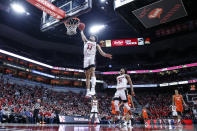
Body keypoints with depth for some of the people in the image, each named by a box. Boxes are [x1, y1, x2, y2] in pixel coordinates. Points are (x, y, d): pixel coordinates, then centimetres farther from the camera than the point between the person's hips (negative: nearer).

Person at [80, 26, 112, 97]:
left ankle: (93, 89, -35)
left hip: (92, 57, -3)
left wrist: (106, 55, -9)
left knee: (92, 72, -25)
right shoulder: (86, 41, 28)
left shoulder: (96, 45, 18)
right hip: (86, 58, 3)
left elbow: (101, 52, 9)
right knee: (87, 76, 0)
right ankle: (88, 92, 0)